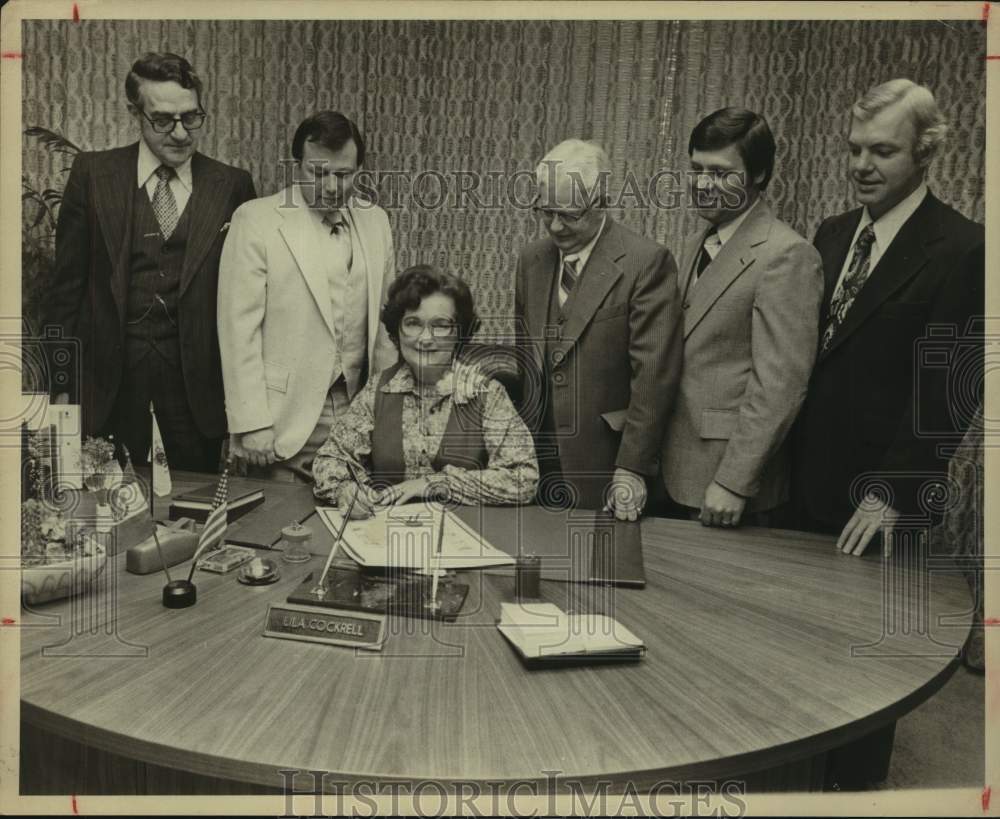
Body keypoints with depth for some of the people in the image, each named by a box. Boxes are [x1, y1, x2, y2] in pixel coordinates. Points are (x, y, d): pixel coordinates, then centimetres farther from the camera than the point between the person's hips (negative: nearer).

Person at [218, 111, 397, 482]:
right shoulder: (256, 221, -6)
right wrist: (251, 423, -12)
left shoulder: (375, 220, 9)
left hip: (360, 410, 4)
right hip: (286, 421, -4)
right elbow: (239, 327, -8)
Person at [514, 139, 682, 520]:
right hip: (536, 466, 5)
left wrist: (632, 468, -16)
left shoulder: (646, 262, -12)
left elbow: (654, 374, -14)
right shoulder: (531, 260, 7)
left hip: (603, 471, -5)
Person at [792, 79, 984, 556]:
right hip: (810, 481, 6)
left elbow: (948, 391, -15)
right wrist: (793, 458, 5)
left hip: (881, 491, -6)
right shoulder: (831, 233, 8)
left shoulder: (961, 250, -12)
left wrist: (894, 495, -16)